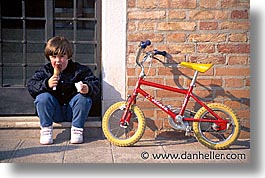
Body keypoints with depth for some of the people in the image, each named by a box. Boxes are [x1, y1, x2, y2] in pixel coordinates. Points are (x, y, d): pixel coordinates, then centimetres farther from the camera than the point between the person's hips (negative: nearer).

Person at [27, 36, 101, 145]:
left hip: (72, 111, -1)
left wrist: (88, 88, -37)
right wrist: (46, 84, -28)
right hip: (55, 113, 1)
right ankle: (45, 129, -11)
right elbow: (31, 86, -8)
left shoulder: (80, 70, -4)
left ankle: (77, 130, -14)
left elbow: (96, 84, -12)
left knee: (83, 98, -27)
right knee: (42, 97, -24)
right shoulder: (44, 71, 2)